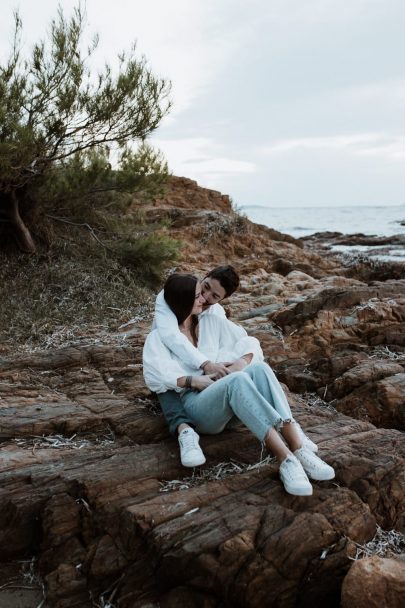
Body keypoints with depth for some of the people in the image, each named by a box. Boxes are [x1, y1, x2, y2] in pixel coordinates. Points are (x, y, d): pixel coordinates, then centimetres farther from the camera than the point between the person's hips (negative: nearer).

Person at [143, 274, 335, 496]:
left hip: (227, 393, 4)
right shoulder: (158, 337, 4)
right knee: (238, 380, -37)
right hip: (196, 404, -4)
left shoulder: (211, 322, 16)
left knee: (259, 368, -30)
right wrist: (193, 381, -19)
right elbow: (154, 377, -11)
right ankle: (286, 460, -47)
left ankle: (298, 450, -41)